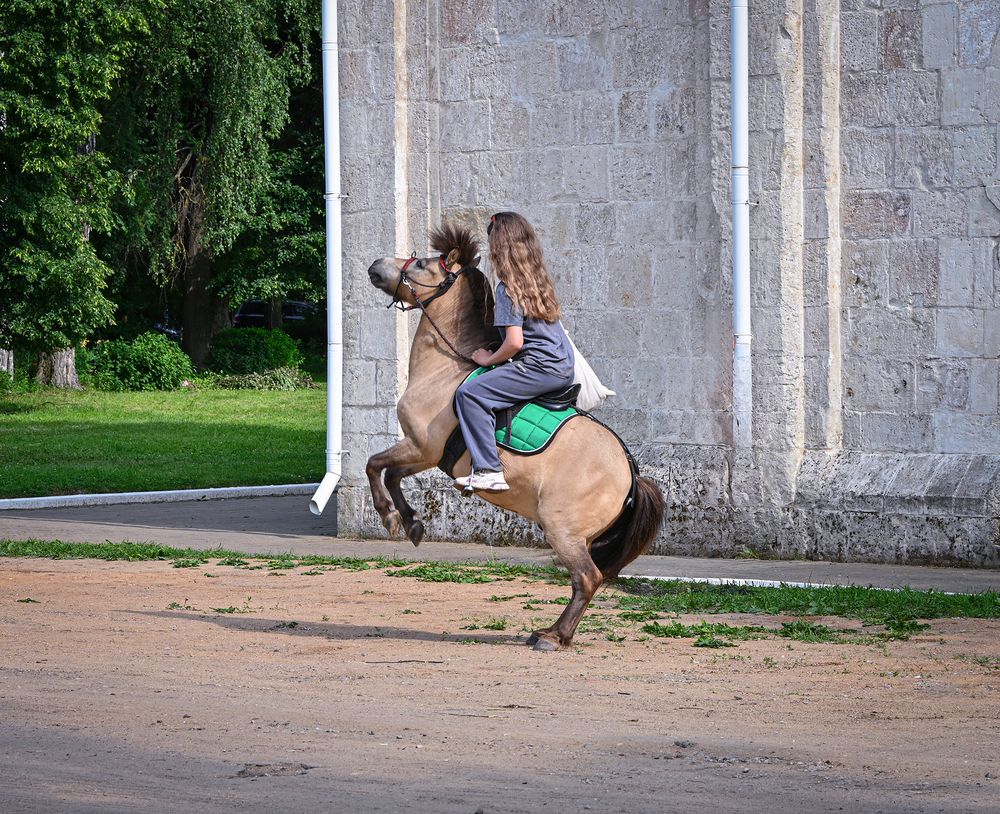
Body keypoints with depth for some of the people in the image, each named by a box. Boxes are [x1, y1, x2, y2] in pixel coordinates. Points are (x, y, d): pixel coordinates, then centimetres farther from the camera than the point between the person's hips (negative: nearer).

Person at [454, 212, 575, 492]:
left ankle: (489, 471, -23)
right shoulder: (540, 280, 13)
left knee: (469, 394, -16)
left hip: (538, 368, -10)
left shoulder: (508, 289, -13)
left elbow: (514, 342, -20)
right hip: (565, 368, 10)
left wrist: (488, 359, -3)